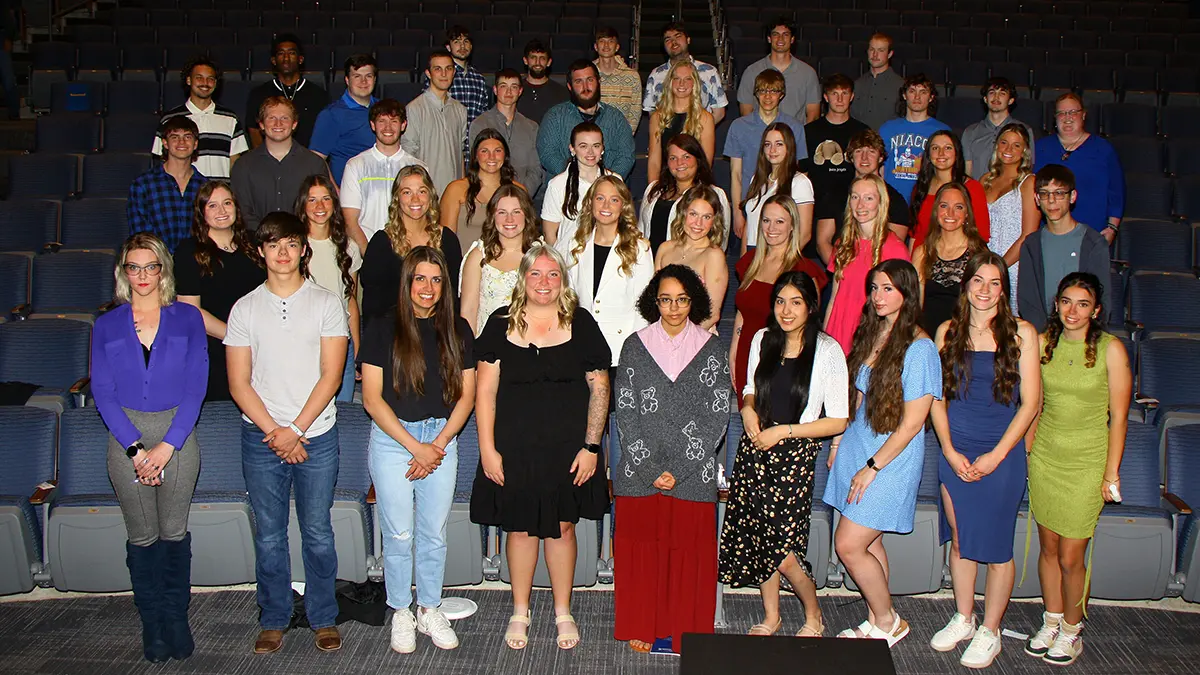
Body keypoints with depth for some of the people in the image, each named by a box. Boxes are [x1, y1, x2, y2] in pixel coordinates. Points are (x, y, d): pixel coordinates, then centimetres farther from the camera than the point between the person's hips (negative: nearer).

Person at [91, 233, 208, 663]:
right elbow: (103, 393, 0)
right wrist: (136, 448, -11)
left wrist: (167, 445, -11)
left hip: (177, 436, -1)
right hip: (126, 438, 1)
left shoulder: (187, 318, 3)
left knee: (174, 531, 4)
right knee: (142, 536, 6)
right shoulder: (106, 326, 6)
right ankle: (152, 621, 19)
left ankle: (177, 616, 20)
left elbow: (196, 387, -3)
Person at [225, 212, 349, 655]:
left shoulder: (326, 304, 1)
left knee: (318, 533, 5)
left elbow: (330, 376, -4)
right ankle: (273, 620, 22)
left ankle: (323, 619, 19)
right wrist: (275, 432, -9)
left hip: (317, 435, -1)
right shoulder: (245, 309, 5)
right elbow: (239, 383, 1)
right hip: (262, 437, 1)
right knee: (269, 535, 8)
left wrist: (295, 429, -12)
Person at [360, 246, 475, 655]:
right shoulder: (383, 330, -4)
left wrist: (437, 446, -7)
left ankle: (430, 610, 26)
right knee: (399, 534, 5)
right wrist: (415, 446, -11)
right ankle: (401, 613, 22)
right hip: (392, 439, -2)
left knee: (434, 533, 9)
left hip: (442, 440, 2)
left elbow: (466, 395, 4)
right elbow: (372, 398, -7)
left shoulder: (457, 331, 4)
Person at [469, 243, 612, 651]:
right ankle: (520, 613, 27)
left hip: (567, 449, 0)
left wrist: (591, 446, -4)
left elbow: (599, 388, 1)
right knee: (519, 527, 9)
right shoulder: (502, 324, 1)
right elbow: (485, 390, 0)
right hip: (514, 447, 0)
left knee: (562, 527, 9)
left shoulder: (580, 323, 0)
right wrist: (488, 449, -6)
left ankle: (563, 613, 27)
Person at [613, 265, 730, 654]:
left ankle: (687, 633, 17)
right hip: (639, 473, 1)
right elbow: (625, 413, 0)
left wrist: (677, 470, -9)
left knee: (690, 551, 2)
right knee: (641, 548, 5)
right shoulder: (635, 347, 4)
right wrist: (652, 470, -9)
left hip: (693, 475, 0)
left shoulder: (711, 350, 3)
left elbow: (718, 416, -2)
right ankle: (642, 628, 20)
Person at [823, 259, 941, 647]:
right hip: (857, 447, 7)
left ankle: (887, 622, 14)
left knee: (848, 545, -7)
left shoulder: (918, 349, -15)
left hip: (892, 459, -7)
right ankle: (877, 622, 24)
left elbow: (912, 424, -15)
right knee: (867, 541, 10)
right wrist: (838, 442, 12)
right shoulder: (870, 334, 7)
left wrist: (872, 467, -13)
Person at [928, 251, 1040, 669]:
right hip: (954, 453, 3)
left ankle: (990, 631, 20)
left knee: (996, 544, 4)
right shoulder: (948, 332, 4)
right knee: (959, 538, 13)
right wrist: (949, 450, -5)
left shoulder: (1021, 333, -4)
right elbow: (937, 398, 5)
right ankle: (963, 618, 30)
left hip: (1002, 453, -3)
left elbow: (1030, 402, -5)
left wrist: (996, 455, -10)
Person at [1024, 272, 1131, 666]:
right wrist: (1028, 450, 8)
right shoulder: (1044, 343, 2)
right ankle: (1051, 622, 29)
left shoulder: (1110, 349, -9)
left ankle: (1071, 631, 21)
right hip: (1045, 456, 4)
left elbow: (1118, 417, -6)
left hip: (1087, 461, -3)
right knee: (1048, 547, 11)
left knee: (1071, 557, 0)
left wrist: (1112, 473, -7)